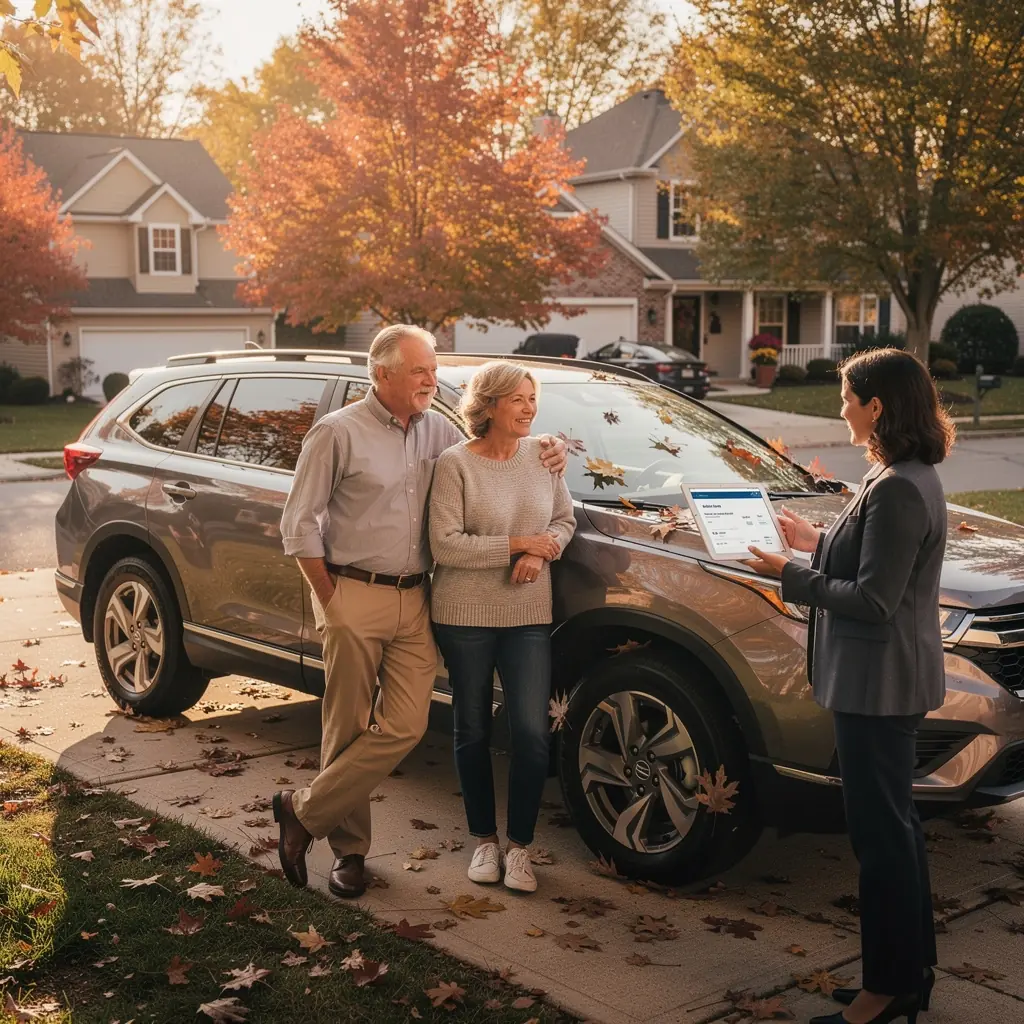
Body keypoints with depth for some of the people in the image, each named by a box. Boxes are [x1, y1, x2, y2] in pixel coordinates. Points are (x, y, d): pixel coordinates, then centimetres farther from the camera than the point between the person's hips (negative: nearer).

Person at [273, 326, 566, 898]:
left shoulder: (440, 432, 12)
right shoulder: (339, 433, -4)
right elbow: (299, 525, -3)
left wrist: (549, 452, 4)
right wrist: (330, 602, -7)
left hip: (415, 601, 5)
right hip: (355, 598, -5)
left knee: (406, 727, -4)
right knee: (349, 731, 2)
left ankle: (304, 813, 10)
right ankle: (350, 849, 19)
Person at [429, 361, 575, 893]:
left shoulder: (542, 455, 4)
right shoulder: (455, 464, -10)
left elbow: (564, 519, 13)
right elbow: (445, 545, -16)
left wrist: (545, 550, -9)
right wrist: (519, 545, -17)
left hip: (529, 615, 3)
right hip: (464, 614, -3)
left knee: (532, 733, -4)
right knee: (473, 731, 10)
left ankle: (519, 846, 12)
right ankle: (484, 840, 27)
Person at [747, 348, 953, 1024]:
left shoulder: (896, 490, -21)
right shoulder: (910, 478, 11)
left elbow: (872, 599, -22)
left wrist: (791, 575, -14)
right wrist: (818, 543, 11)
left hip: (878, 683, -11)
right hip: (886, 681, 11)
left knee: (882, 833, -1)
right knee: (895, 828, 18)